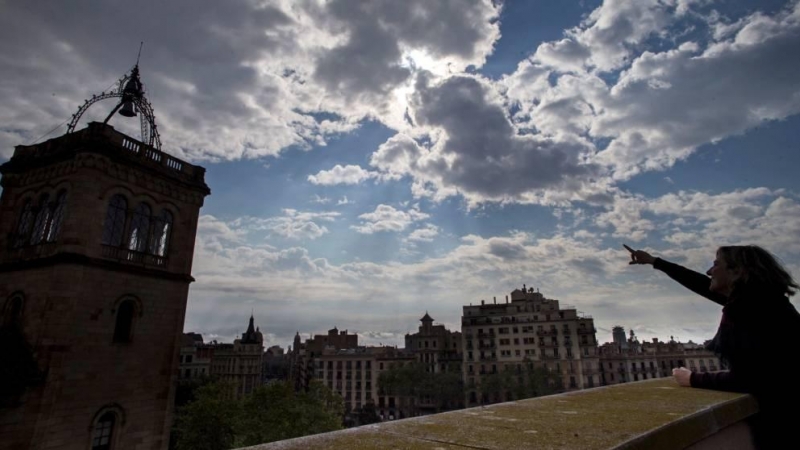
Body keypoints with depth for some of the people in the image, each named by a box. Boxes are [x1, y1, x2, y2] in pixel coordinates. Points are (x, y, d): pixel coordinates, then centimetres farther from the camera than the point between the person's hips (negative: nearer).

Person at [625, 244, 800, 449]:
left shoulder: (747, 308, -25)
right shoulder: (749, 297, 2)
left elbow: (743, 379, -27)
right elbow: (700, 284, 14)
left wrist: (692, 379, -11)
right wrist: (654, 261, 20)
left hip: (782, 414, -8)